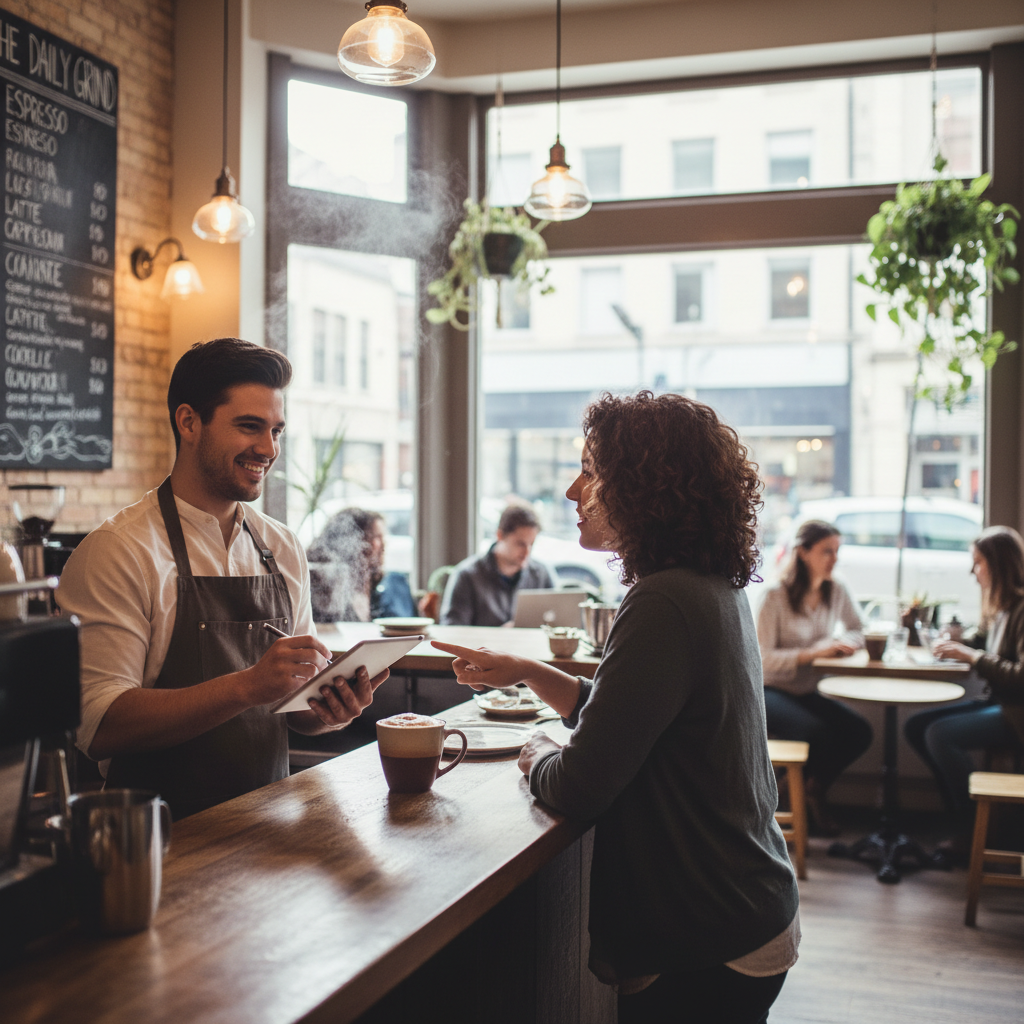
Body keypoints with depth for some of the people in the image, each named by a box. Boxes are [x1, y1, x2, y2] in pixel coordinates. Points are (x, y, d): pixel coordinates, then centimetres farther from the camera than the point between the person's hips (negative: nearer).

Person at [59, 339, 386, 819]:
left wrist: (328, 708, -5)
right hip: (169, 837, -5)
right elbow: (99, 726, -17)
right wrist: (248, 686, -25)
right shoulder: (116, 551, -8)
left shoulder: (283, 549, 11)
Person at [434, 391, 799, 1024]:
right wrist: (528, 674, 9)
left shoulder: (666, 604, -26)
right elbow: (621, 715, 17)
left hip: (708, 952, -9)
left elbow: (579, 786, -23)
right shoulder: (716, 590, 5)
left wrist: (538, 753, -3)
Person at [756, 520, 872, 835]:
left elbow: (858, 631, 16)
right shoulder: (776, 596, -17)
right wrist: (813, 652, -29)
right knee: (818, 733, -31)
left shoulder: (836, 592, 1)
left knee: (859, 731, -17)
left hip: (808, 692, 6)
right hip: (771, 691, -6)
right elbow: (763, 658, -21)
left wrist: (843, 644, -9)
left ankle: (814, 791, 7)